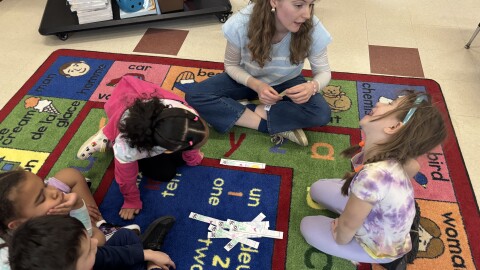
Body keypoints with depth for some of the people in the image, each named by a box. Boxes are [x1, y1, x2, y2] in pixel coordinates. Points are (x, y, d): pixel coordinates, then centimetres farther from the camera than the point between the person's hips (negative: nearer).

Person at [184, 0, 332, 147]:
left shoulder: (313, 29, -28)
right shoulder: (241, 24, -30)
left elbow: (324, 72, -13)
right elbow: (231, 65, -13)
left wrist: (312, 86, -37)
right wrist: (256, 85, -31)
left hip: (286, 83, 0)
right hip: (246, 79, 1)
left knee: (322, 113, -29)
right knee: (193, 95, -23)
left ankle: (238, 111, -18)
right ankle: (278, 128, -23)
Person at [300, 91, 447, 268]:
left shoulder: (372, 177, -44)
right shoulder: (392, 151, -21)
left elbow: (347, 225, -26)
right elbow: (413, 167, 5)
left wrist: (340, 240, -4)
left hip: (380, 247, -6)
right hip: (380, 216, 6)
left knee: (307, 226, 9)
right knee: (317, 189, 14)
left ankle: (385, 258, 11)